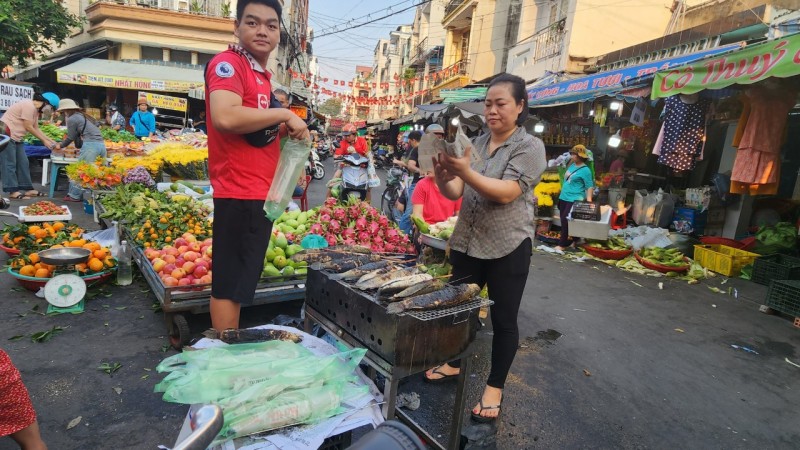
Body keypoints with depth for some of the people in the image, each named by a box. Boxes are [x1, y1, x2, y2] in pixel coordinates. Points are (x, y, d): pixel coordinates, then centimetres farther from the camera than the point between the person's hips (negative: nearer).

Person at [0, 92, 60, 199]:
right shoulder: (29, 106, -19)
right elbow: (28, 127, -18)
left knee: (23, 163, 8)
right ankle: (13, 191, -5)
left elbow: (36, 128, 12)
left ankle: (28, 189, 11)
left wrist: (50, 140, 5)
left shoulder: (35, 109, 11)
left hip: (16, 137, 10)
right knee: (9, 164, -7)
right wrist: (44, 141, -11)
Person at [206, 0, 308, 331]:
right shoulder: (228, 64, -10)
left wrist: (286, 130, 7)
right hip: (240, 193, -10)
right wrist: (284, 114, -18)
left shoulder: (261, 74, 18)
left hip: (259, 193, 10)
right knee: (229, 284, -1)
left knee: (241, 281, 19)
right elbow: (225, 118, -29)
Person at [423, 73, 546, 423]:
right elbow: (455, 192, 1)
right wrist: (442, 175, -20)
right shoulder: (475, 144, 7)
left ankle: (495, 387, 24)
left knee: (503, 319, 7)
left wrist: (465, 172, -34)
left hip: (507, 249, -5)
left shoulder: (530, 147, -9)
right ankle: (454, 364, 40)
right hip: (466, 243, 6)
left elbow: (506, 193, -22)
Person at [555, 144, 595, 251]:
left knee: (565, 220, -10)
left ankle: (562, 244, -3)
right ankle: (567, 241, 21)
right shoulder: (572, 165, 11)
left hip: (574, 199, -8)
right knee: (563, 219, 10)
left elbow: (590, 186, -12)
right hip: (563, 197, 8)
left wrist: (589, 201, -21)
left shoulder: (585, 170, -12)